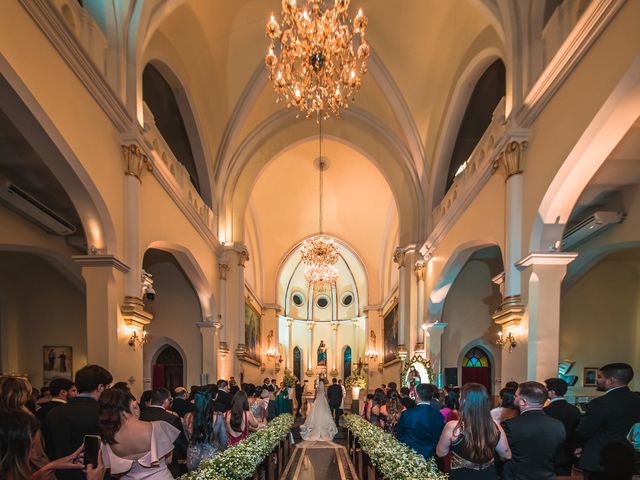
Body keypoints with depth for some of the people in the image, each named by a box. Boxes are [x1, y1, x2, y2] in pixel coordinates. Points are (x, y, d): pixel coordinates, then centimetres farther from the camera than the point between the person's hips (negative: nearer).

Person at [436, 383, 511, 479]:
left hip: (461, 475, -3)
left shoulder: (452, 427, -23)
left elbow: (440, 453, -7)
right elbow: (507, 455, 2)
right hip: (489, 475, 3)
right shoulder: (495, 426, -13)